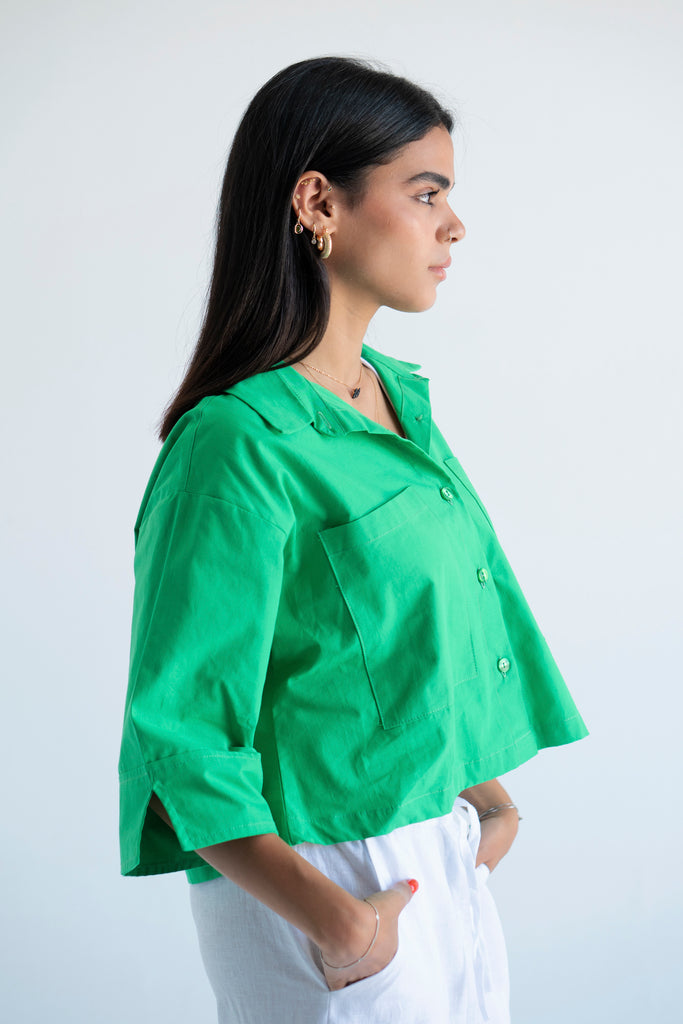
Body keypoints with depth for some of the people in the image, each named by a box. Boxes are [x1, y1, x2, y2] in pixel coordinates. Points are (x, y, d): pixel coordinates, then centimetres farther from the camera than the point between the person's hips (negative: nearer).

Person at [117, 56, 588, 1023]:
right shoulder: (240, 443, -20)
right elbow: (179, 741, -20)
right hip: (311, 877, -8)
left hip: (446, 859, 8)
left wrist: (486, 795, 16)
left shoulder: (401, 397, 7)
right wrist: (334, 922, -24)